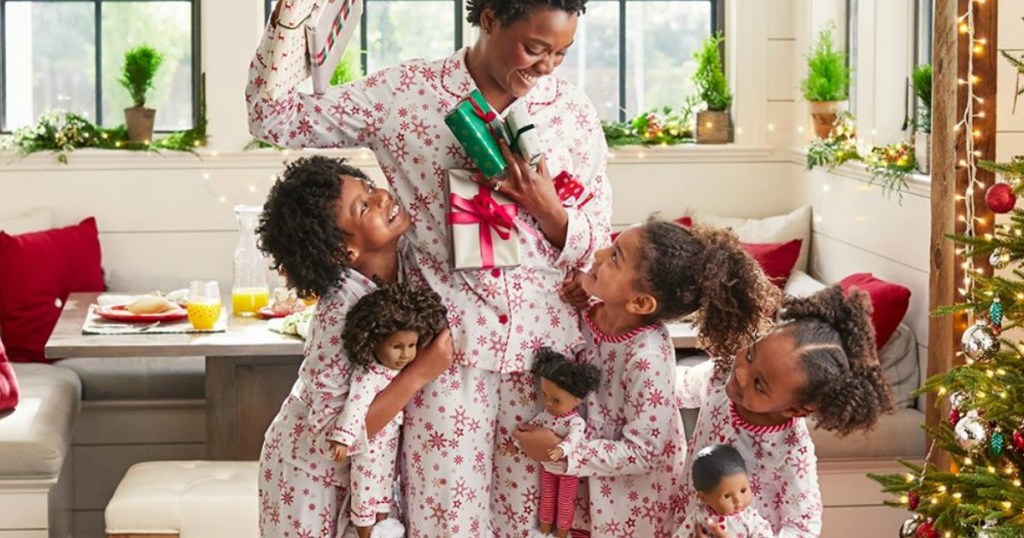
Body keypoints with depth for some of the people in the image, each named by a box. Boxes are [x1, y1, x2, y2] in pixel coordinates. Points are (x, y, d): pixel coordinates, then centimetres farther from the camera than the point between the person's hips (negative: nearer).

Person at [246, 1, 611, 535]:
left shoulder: (574, 111, 3)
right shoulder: (405, 92, -2)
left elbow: (597, 245, 7)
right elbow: (274, 115, -1)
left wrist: (548, 210, -13)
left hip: (546, 350, 2)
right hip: (446, 349, -2)